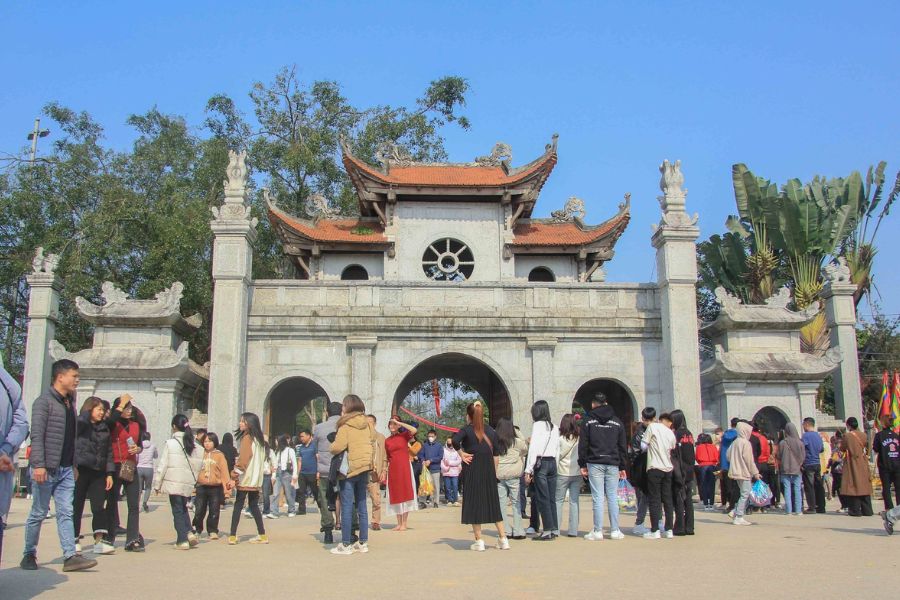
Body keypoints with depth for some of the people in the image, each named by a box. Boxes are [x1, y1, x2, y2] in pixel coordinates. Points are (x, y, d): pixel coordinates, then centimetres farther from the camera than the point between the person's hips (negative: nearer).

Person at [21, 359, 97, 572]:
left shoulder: (70, 402, 15)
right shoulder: (44, 401, -8)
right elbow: (37, 435, -16)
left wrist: (74, 464, 16)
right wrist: (38, 465, -23)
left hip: (66, 469, 7)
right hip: (46, 469, -7)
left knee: (66, 513, 1)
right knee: (38, 513, 5)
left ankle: (70, 556, -2)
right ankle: (29, 555, 19)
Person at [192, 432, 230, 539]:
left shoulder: (219, 455, 0)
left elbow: (224, 471, -2)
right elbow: (196, 469, 7)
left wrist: (226, 485, -8)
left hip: (215, 487, -2)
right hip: (201, 487, 2)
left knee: (214, 511, 4)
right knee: (199, 510, 5)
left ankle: (213, 531, 15)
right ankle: (196, 529, 20)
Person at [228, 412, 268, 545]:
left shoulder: (247, 438, -10)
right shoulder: (259, 439, 13)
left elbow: (243, 460, -16)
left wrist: (234, 477, -14)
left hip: (245, 479, -7)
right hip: (255, 479, 8)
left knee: (238, 505, -2)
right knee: (254, 506, 11)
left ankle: (232, 535, -3)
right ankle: (262, 535, 9)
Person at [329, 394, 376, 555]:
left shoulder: (346, 425, -10)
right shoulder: (367, 424, 10)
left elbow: (338, 447, -18)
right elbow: (372, 445, 14)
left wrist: (331, 448, 1)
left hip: (350, 468, -6)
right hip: (365, 469, 6)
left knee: (347, 507, -2)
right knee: (362, 505, 11)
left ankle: (346, 544, 0)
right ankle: (363, 542, 14)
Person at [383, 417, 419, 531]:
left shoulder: (404, 436, 1)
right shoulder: (387, 441, 9)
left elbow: (414, 430, -19)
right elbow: (386, 459, 11)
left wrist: (399, 423, -14)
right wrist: (384, 474, 8)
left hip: (404, 468, -3)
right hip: (392, 470, 3)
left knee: (405, 495, -3)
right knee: (395, 496, 6)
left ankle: (404, 524, 1)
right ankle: (399, 523, 13)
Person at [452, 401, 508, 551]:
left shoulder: (467, 429, -6)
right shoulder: (490, 430, 7)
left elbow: (455, 440, -26)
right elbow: (496, 453, 6)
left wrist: (462, 454, -11)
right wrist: (494, 471, 11)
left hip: (472, 470, -4)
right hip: (489, 470, 4)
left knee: (474, 504, 3)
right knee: (493, 503, 11)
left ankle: (479, 541, 3)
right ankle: (503, 539, 10)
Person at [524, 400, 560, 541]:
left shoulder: (538, 425, -7)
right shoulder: (554, 427, 12)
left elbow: (533, 448, -10)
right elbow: (557, 449, 12)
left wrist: (528, 470, -9)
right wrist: (555, 465, 15)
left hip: (541, 462, -6)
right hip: (553, 462, 6)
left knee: (542, 498, -4)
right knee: (551, 498, 9)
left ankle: (548, 531, -5)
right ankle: (554, 529, 11)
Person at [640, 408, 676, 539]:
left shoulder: (652, 426, -5)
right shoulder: (671, 434, 9)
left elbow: (643, 446, -4)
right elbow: (672, 451, 14)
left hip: (654, 468, -5)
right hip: (668, 469, 5)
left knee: (654, 500, -2)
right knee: (667, 499, 10)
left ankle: (654, 531, -2)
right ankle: (669, 530, 12)